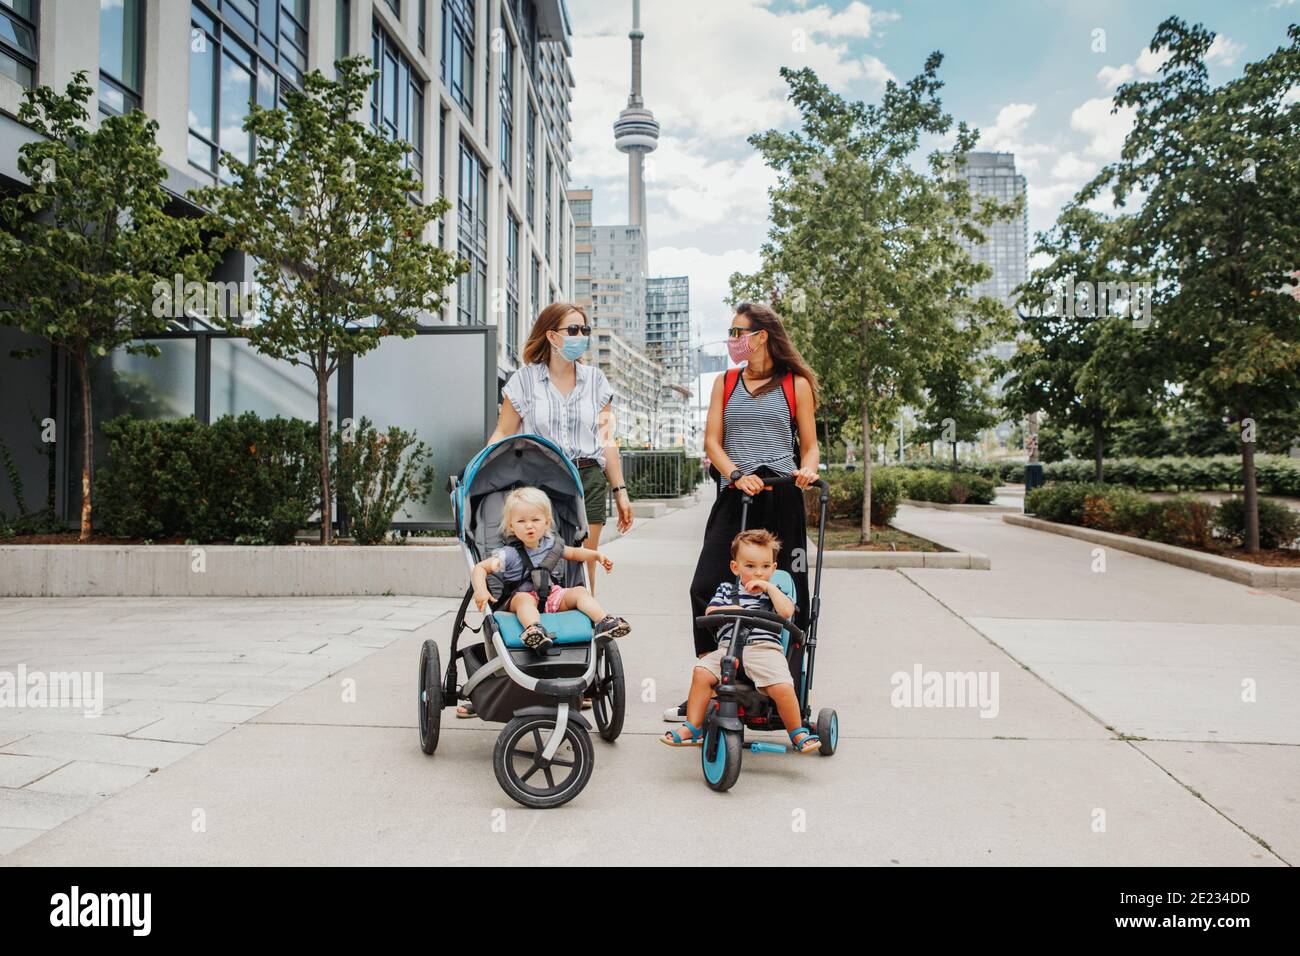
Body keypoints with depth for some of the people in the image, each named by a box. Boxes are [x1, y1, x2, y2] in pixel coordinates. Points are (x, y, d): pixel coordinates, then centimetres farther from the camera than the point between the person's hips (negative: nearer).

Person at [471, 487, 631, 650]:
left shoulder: (552, 546, 7)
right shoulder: (509, 555, -9)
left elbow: (574, 553, 26)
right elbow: (480, 568, -10)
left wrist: (597, 556, 13)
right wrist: (481, 591, -28)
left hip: (551, 595, 5)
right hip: (519, 597, -5)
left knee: (579, 591, -13)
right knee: (524, 599, -37)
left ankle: (603, 622, -31)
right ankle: (533, 629, -64)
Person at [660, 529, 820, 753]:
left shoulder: (774, 592, 16)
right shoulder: (727, 589, 19)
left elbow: (787, 611, -3)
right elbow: (710, 612, 7)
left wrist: (768, 587, -2)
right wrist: (733, 609, -6)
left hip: (765, 649, -2)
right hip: (728, 648, 2)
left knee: (782, 687, -25)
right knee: (701, 672, -21)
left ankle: (798, 734, -1)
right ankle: (692, 727, -9)